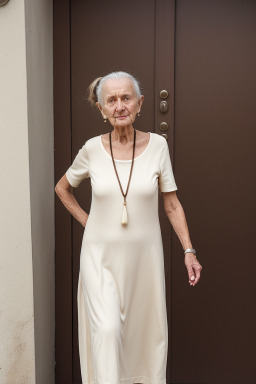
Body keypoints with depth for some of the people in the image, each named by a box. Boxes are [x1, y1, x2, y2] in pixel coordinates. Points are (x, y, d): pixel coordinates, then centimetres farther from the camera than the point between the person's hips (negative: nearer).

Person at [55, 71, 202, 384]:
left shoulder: (157, 145, -6)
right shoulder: (92, 149, -5)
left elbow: (172, 205, 1)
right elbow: (62, 188, 13)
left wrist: (189, 251, -3)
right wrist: (86, 221, 4)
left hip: (143, 254, 1)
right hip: (101, 255, 0)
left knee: (145, 328, 11)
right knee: (107, 329, -10)